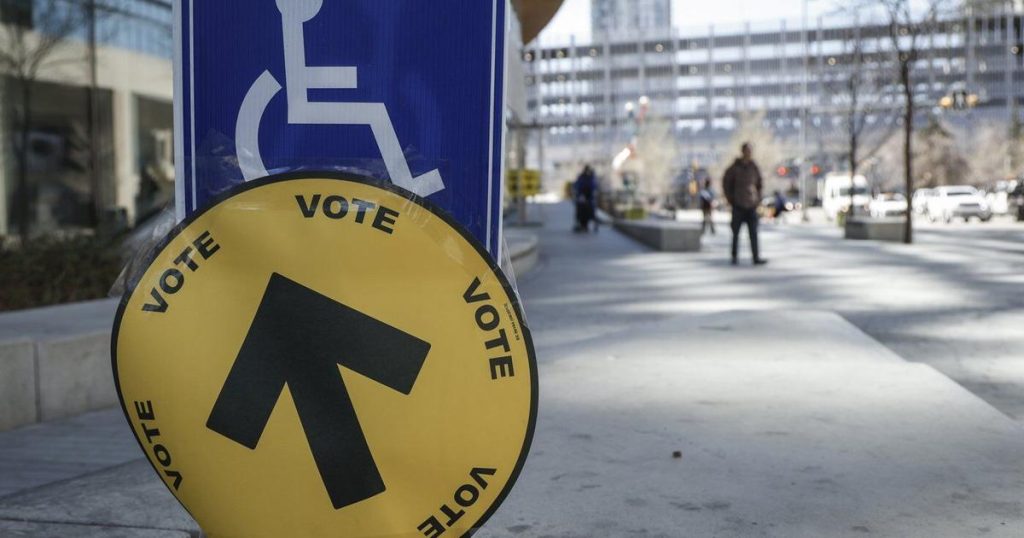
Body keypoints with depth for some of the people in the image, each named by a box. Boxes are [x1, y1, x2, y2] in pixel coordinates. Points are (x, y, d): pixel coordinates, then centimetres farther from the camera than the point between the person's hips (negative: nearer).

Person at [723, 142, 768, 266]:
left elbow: (761, 183, 15)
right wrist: (731, 199, 0)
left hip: (751, 206, 2)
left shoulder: (754, 167, 5)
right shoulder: (735, 168, -3)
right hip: (738, 205, -2)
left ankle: (756, 257, -2)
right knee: (736, 233, 5)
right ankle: (735, 257, 15)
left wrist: (758, 198, 5)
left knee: (753, 233, -2)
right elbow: (726, 183, 4)